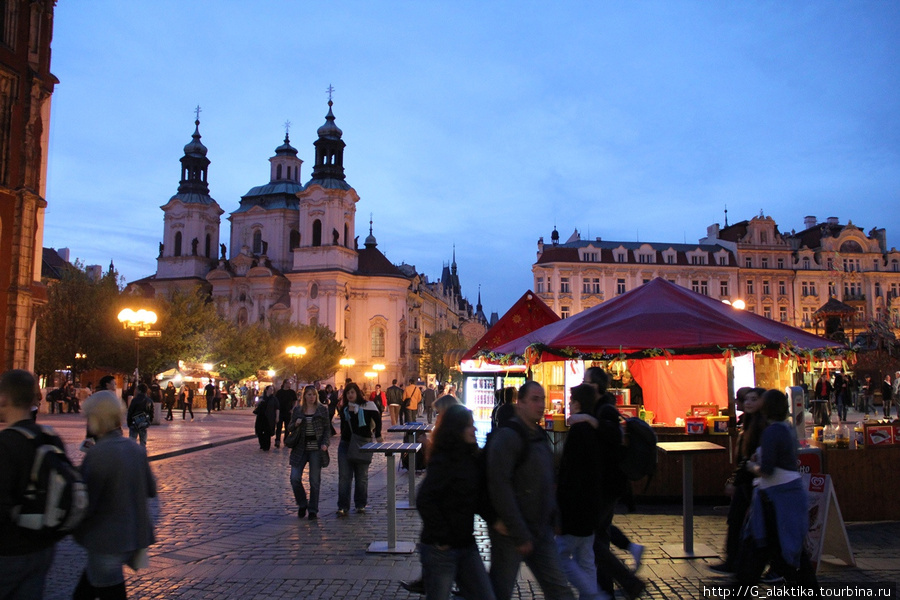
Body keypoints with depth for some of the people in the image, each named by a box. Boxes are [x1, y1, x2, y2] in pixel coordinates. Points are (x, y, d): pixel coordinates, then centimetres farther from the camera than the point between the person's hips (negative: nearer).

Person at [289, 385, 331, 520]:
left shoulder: (322, 409, 4)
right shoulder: (297, 410, 7)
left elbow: (327, 428, 4)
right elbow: (290, 428, 13)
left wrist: (325, 443, -10)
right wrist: (296, 424, -10)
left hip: (316, 448, -1)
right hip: (300, 448, 1)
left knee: (315, 481, 2)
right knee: (295, 478, -6)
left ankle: (313, 510, 13)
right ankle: (302, 504, 17)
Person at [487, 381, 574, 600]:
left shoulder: (539, 436, 11)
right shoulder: (507, 436, -16)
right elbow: (499, 487, -24)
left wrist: (553, 517, 9)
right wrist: (520, 536, -22)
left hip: (541, 531, 8)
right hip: (511, 533, -8)